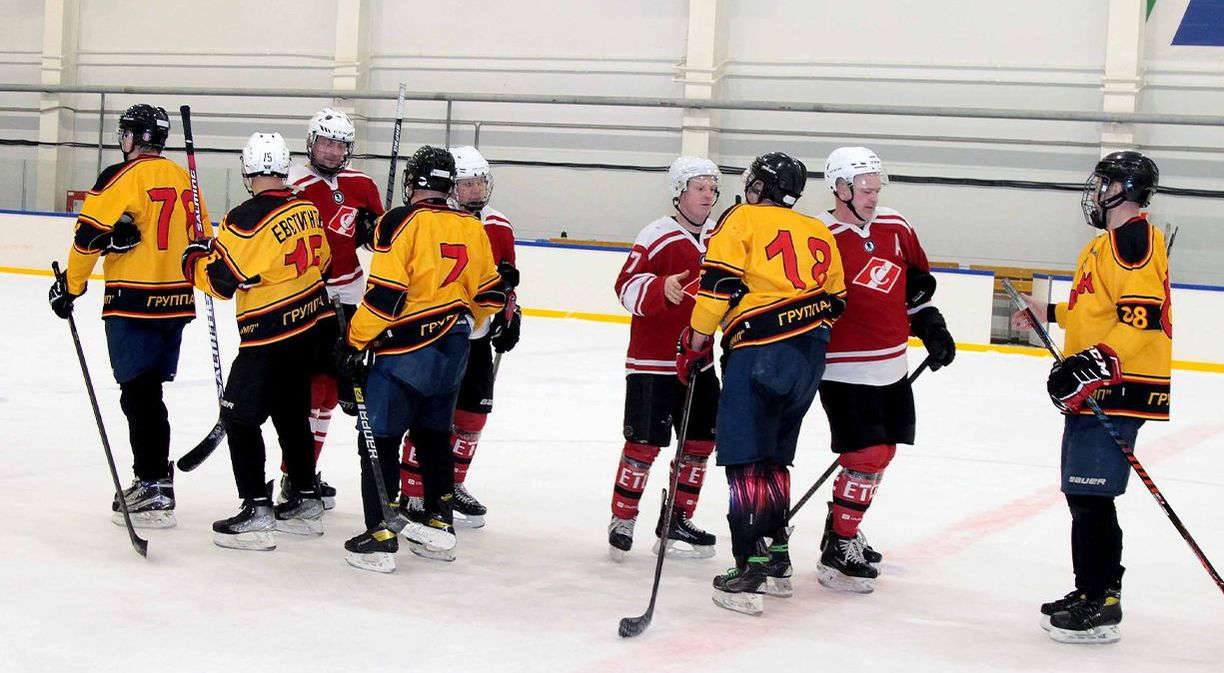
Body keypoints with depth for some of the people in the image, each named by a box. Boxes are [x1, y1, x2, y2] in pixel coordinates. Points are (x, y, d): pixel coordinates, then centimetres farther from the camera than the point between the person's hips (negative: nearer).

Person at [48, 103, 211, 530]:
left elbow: (90, 234, -12)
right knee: (148, 393, 17)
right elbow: (201, 239, 14)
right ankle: (154, 481, 23)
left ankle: (153, 492, -4)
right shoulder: (183, 178, 11)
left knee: (138, 395, -3)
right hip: (176, 303, 7)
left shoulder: (124, 177, -10)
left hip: (134, 303, -7)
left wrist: (70, 285, -2)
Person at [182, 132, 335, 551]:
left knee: (240, 417, -2)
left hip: (272, 336, -8)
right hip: (313, 324, 8)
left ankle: (257, 514, -6)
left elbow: (220, 279, -15)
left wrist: (194, 259, 4)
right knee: (291, 412, 20)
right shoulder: (307, 210, 5)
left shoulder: (247, 219, -18)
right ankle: (306, 504, 28)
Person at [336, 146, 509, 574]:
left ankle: (380, 537, -5)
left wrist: (354, 342, -9)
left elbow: (384, 294, -18)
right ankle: (440, 522, 27)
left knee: (380, 439, -1)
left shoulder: (401, 222, -12)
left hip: (405, 350, -7)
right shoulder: (473, 229, 7)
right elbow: (490, 294, 15)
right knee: (434, 435, 20)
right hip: (452, 353, 7)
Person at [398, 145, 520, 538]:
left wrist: (510, 317, 12)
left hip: (477, 337, 7)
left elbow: (505, 280, 17)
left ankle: (452, 485, 30)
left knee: (473, 414, 13)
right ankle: (413, 495, 0)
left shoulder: (499, 228, 6)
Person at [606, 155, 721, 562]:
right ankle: (622, 520, 10)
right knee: (645, 442, -5)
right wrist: (660, 288, -34)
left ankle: (677, 519, 23)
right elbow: (628, 287, -18)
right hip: (653, 361, -7)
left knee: (701, 441, 10)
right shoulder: (657, 235, -12)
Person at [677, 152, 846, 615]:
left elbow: (719, 282, -8)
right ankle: (777, 558, 25)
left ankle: (750, 569, -13)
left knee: (745, 460, -7)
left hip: (760, 351, -7)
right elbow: (834, 301, 18)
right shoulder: (819, 233, 19)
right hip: (810, 359, 7)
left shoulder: (742, 219, 2)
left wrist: (696, 342, -2)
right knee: (774, 457, 18)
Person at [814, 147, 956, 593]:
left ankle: (842, 529, 33)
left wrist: (931, 325, 15)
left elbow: (917, 280, 20)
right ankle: (837, 552, -1)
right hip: (846, 370, -8)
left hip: (892, 368, 8)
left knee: (880, 453, 16)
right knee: (866, 456, -12)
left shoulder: (896, 228, 5)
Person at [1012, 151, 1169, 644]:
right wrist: (1052, 314, 27)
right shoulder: (1108, 243, 20)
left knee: (1091, 496, -10)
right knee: (1083, 495, 15)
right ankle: (1094, 593, 25)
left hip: (1119, 388, -11)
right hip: (1093, 390, 11)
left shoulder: (1134, 237, -13)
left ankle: (1101, 607, -5)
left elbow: (1143, 316, -23)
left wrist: (1095, 365, -29)